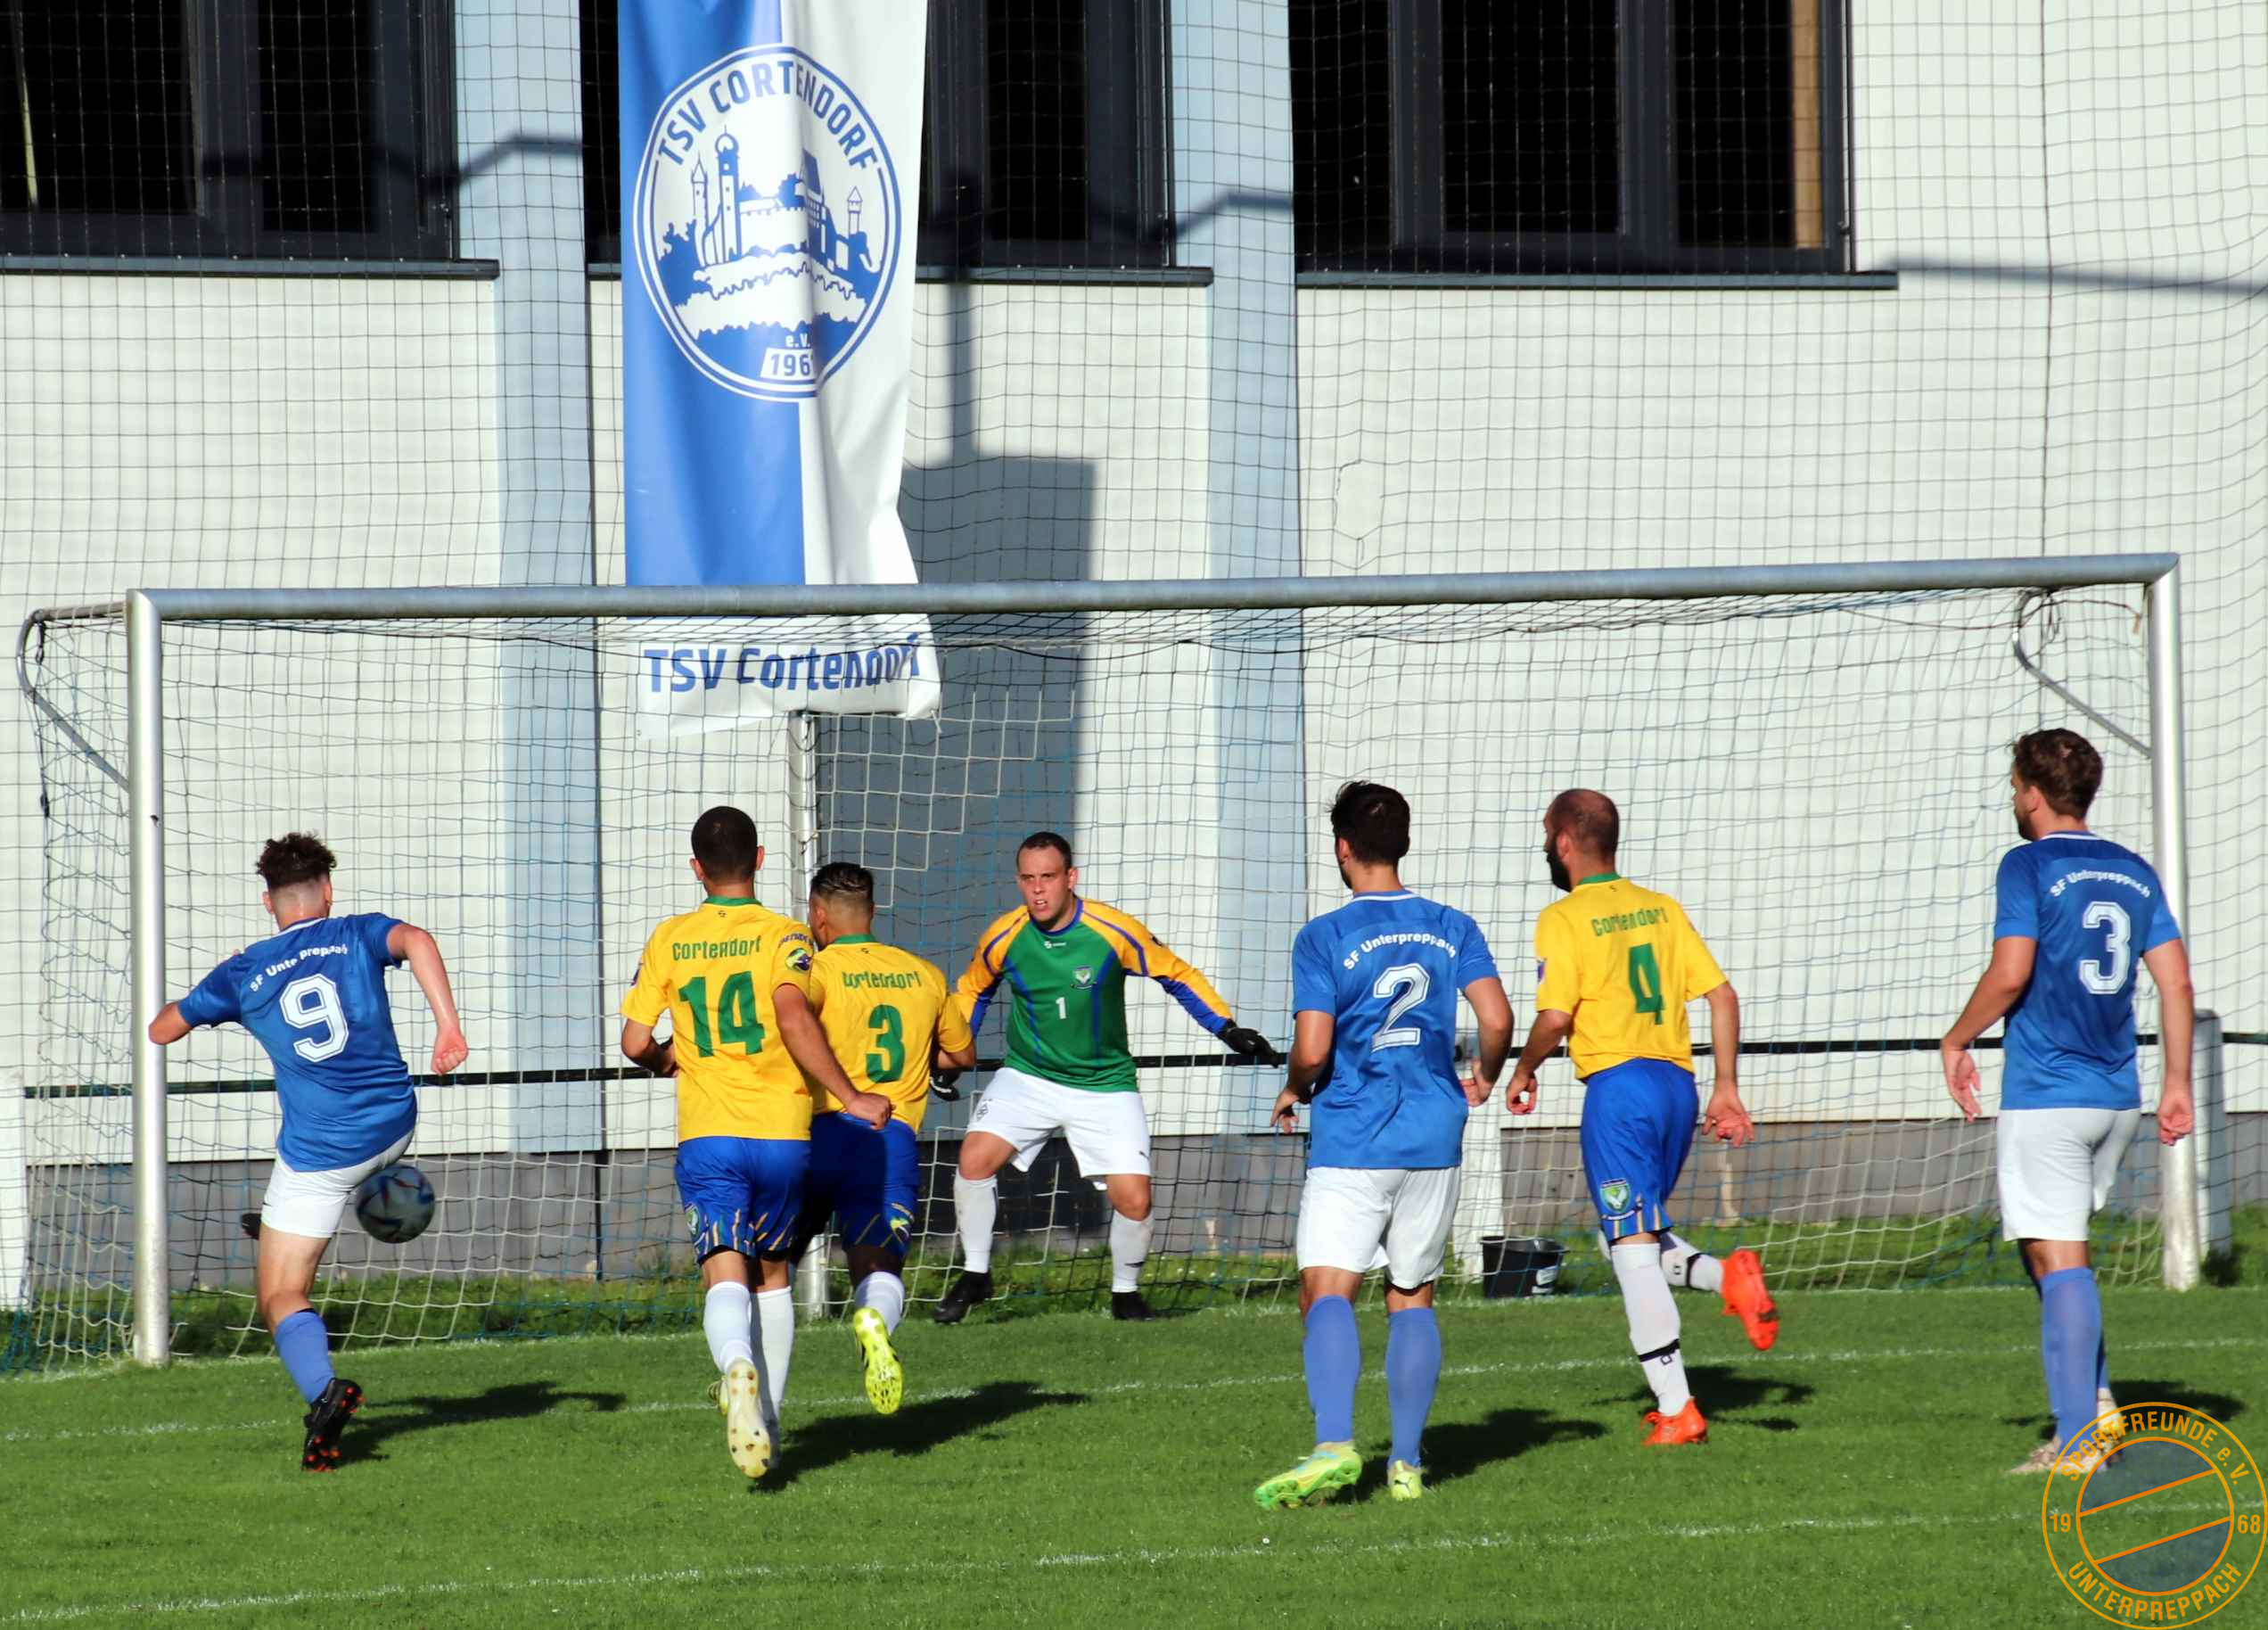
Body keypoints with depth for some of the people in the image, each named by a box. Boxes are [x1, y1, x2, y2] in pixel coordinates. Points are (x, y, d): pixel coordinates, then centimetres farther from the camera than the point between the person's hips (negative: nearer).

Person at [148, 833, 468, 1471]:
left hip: (318, 1150, -3)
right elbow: (415, 940, -20)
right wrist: (448, 1025, -24)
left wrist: (209, 991, 30)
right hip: (393, 1125, 3)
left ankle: (323, 1389, -30)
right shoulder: (356, 937, 2)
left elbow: (161, 1030, 12)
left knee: (280, 1297, -5)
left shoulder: (242, 974, 2)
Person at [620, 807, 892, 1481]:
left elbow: (635, 1044, 4)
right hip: (782, 1130, 0)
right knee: (773, 1273, 19)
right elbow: (793, 1016, -18)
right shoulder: (783, 936, -1)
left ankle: (739, 1367, -42)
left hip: (706, 1134, 0)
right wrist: (849, 1098, -13)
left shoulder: (669, 941, 7)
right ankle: (768, 1419, 20)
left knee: (725, 1275, -10)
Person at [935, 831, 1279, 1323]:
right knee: (976, 1157, -21)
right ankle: (974, 1274, -1)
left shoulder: (1113, 931, -17)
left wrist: (1229, 1029, -8)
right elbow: (972, 990, 11)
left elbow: (1178, 976, -2)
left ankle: (1126, 1292, 18)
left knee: (1134, 1199, -10)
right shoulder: (1004, 937, -11)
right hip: (1028, 1076, 1)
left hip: (1105, 1086, -1)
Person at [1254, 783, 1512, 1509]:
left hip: (1351, 1142, -4)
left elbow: (1312, 1049, -12)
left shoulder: (1324, 938, -5)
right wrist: (1482, 1080, 17)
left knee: (1327, 1292, -12)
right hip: (1433, 1137, 4)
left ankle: (1334, 1445, -32)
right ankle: (1408, 1463, 9)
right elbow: (1497, 1019, -2)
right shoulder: (1452, 928, 6)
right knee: (1413, 1298, 13)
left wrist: (1294, 1091, 10)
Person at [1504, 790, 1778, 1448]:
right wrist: (1727, 1087, 12)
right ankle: (1730, 1277, -8)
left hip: (1618, 1084, -6)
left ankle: (1676, 1410, -8)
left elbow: (1554, 1018, -13)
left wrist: (1523, 1073, 6)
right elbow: (1722, 995, 7)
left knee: (1633, 1250, -4)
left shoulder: (1565, 919, -5)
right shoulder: (1662, 908, 12)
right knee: (1646, 1238, 21)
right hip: (1677, 1083, 6)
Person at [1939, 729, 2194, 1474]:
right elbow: (2176, 981, 9)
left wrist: (1956, 1042, -2)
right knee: (2058, 1247, 21)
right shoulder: (2133, 873, 12)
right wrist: (2178, 1083, 14)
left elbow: (2010, 972, -16)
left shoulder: (2029, 866, -7)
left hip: (2046, 1096, -7)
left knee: (2058, 1258, -6)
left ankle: (2077, 1438, -10)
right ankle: (2095, 1395, 11)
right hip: (2117, 1097, 7)